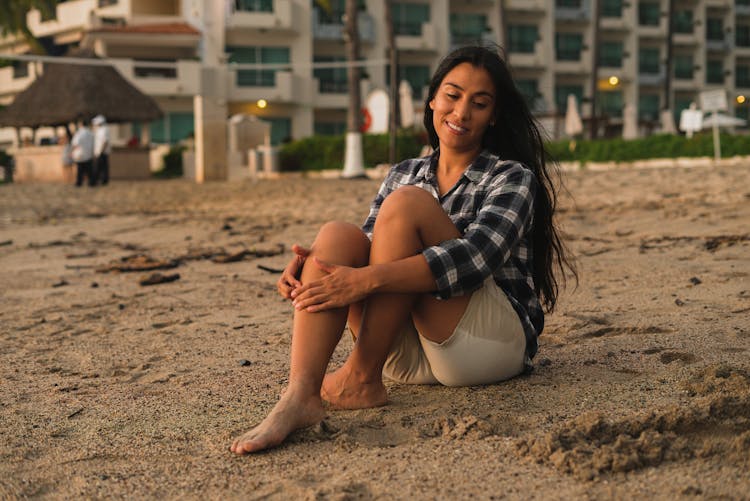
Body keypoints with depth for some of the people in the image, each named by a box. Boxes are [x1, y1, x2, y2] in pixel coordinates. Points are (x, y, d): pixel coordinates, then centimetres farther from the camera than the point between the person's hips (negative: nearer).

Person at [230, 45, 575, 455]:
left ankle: (362, 379, -23)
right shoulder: (404, 175, 18)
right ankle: (299, 397, -39)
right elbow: (372, 251, 9)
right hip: (407, 354, 5)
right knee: (338, 234, -19)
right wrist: (311, 266, -16)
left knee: (405, 204, -20)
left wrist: (367, 279, -30)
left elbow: (475, 257, -18)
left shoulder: (512, 178, 0)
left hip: (495, 341, -5)